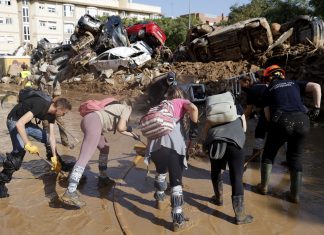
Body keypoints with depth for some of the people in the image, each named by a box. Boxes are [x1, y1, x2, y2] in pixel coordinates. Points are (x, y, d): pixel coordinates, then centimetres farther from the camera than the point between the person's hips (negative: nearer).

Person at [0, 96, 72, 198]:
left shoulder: (52, 114, -6)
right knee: (20, 149, -27)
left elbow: (52, 135, -4)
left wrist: (54, 157, -8)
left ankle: (61, 166, 29)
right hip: (15, 121, -8)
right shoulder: (41, 105, -33)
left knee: (48, 139, 10)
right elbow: (19, 124, -39)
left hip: (26, 122, 8)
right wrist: (28, 144, -41)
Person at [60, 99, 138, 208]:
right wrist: (127, 128, 22)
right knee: (85, 157, -19)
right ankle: (69, 193, -28)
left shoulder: (117, 107, 35)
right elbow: (120, 128, 0)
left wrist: (131, 135, 55)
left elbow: (117, 127, 44)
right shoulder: (126, 109, 13)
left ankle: (103, 177, 35)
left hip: (88, 120, 10)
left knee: (105, 148, 27)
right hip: (94, 122, -10)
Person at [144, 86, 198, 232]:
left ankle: (160, 200, 47)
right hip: (173, 143, -4)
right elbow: (193, 108, -1)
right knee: (176, 181, 1)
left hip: (156, 142, 5)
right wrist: (194, 126, 10)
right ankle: (178, 221, 2)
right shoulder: (181, 102, 21)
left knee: (161, 171, 31)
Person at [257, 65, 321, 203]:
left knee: (269, 154, 19)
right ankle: (295, 194, 17)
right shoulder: (295, 83, 23)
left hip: (281, 121, -2)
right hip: (302, 122, 2)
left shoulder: (269, 90, 17)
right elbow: (316, 87, 7)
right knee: (295, 157, 17)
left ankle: (264, 186, 23)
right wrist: (316, 107, 10)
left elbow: (268, 116, 9)